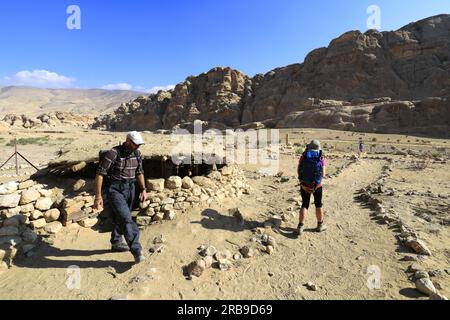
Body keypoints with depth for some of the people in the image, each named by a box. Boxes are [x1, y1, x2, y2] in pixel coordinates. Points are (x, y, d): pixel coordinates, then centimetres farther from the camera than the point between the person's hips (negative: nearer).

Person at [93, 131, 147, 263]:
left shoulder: (137, 154, 2)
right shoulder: (113, 153, -18)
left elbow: (139, 172, 12)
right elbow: (100, 173, -16)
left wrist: (143, 189, 3)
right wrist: (98, 196, -17)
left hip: (130, 188, 7)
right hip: (115, 189, -6)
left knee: (121, 218, 19)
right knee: (127, 219, -16)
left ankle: (116, 243, 38)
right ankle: (137, 250, -12)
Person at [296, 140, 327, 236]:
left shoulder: (303, 157, -5)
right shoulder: (321, 158, -8)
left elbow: (298, 170, -4)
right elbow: (323, 174, -12)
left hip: (304, 185, 1)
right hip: (317, 185, -1)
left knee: (305, 205, 11)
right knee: (318, 204, 19)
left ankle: (300, 226, 1)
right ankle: (320, 225, 33)